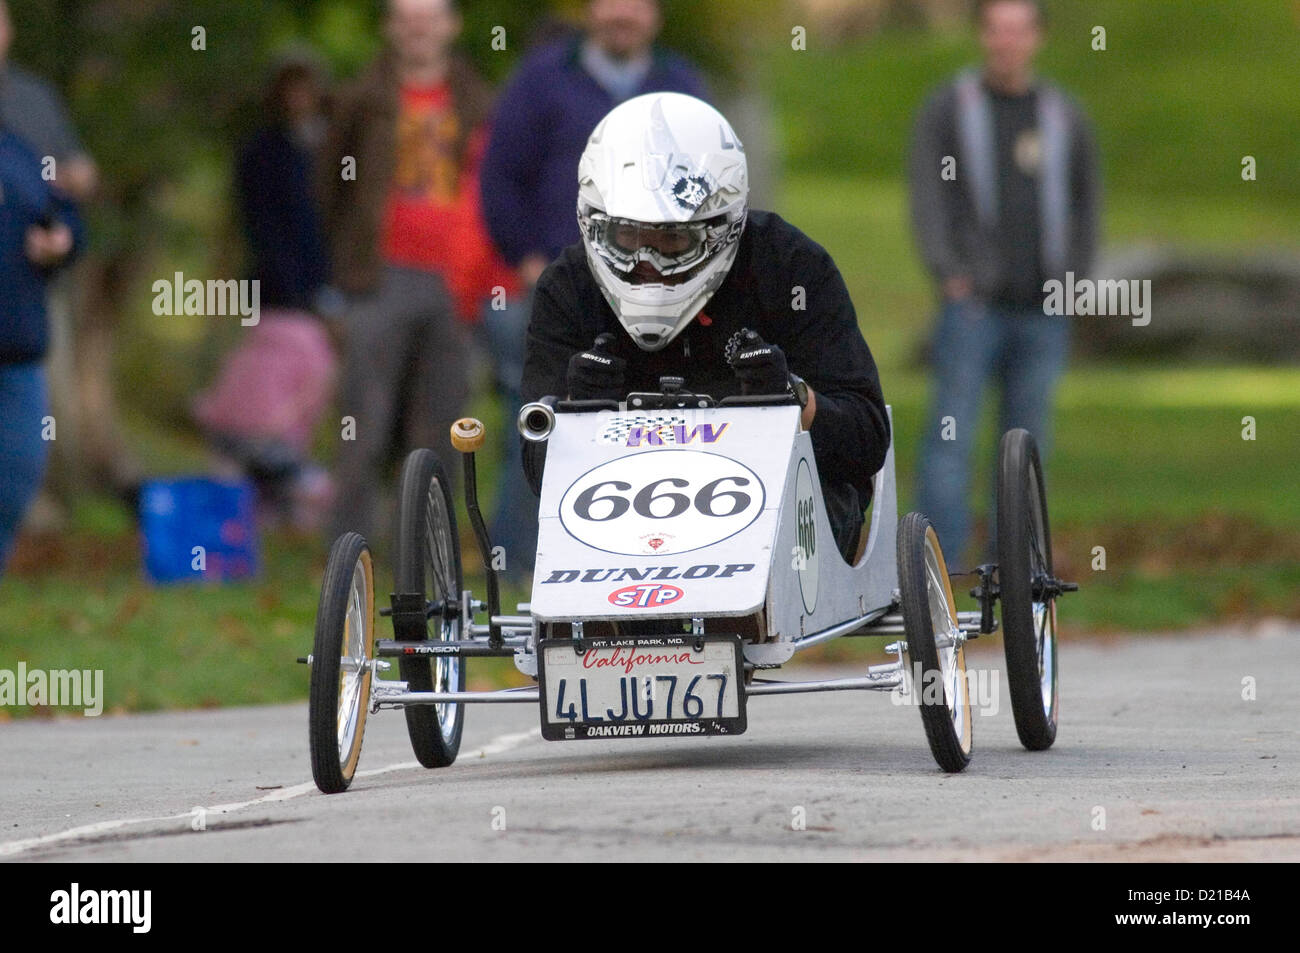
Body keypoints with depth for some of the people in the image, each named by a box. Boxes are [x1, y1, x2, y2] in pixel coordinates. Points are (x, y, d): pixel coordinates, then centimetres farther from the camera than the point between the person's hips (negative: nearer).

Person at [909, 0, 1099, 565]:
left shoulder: (1064, 119, 10)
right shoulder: (947, 111, 2)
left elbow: (1085, 206, 16)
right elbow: (928, 198, -4)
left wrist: (1074, 281, 2)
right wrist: (948, 274, -17)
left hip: (1041, 312, 3)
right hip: (974, 307, -3)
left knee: (1027, 445, 4)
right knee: (950, 438, -11)